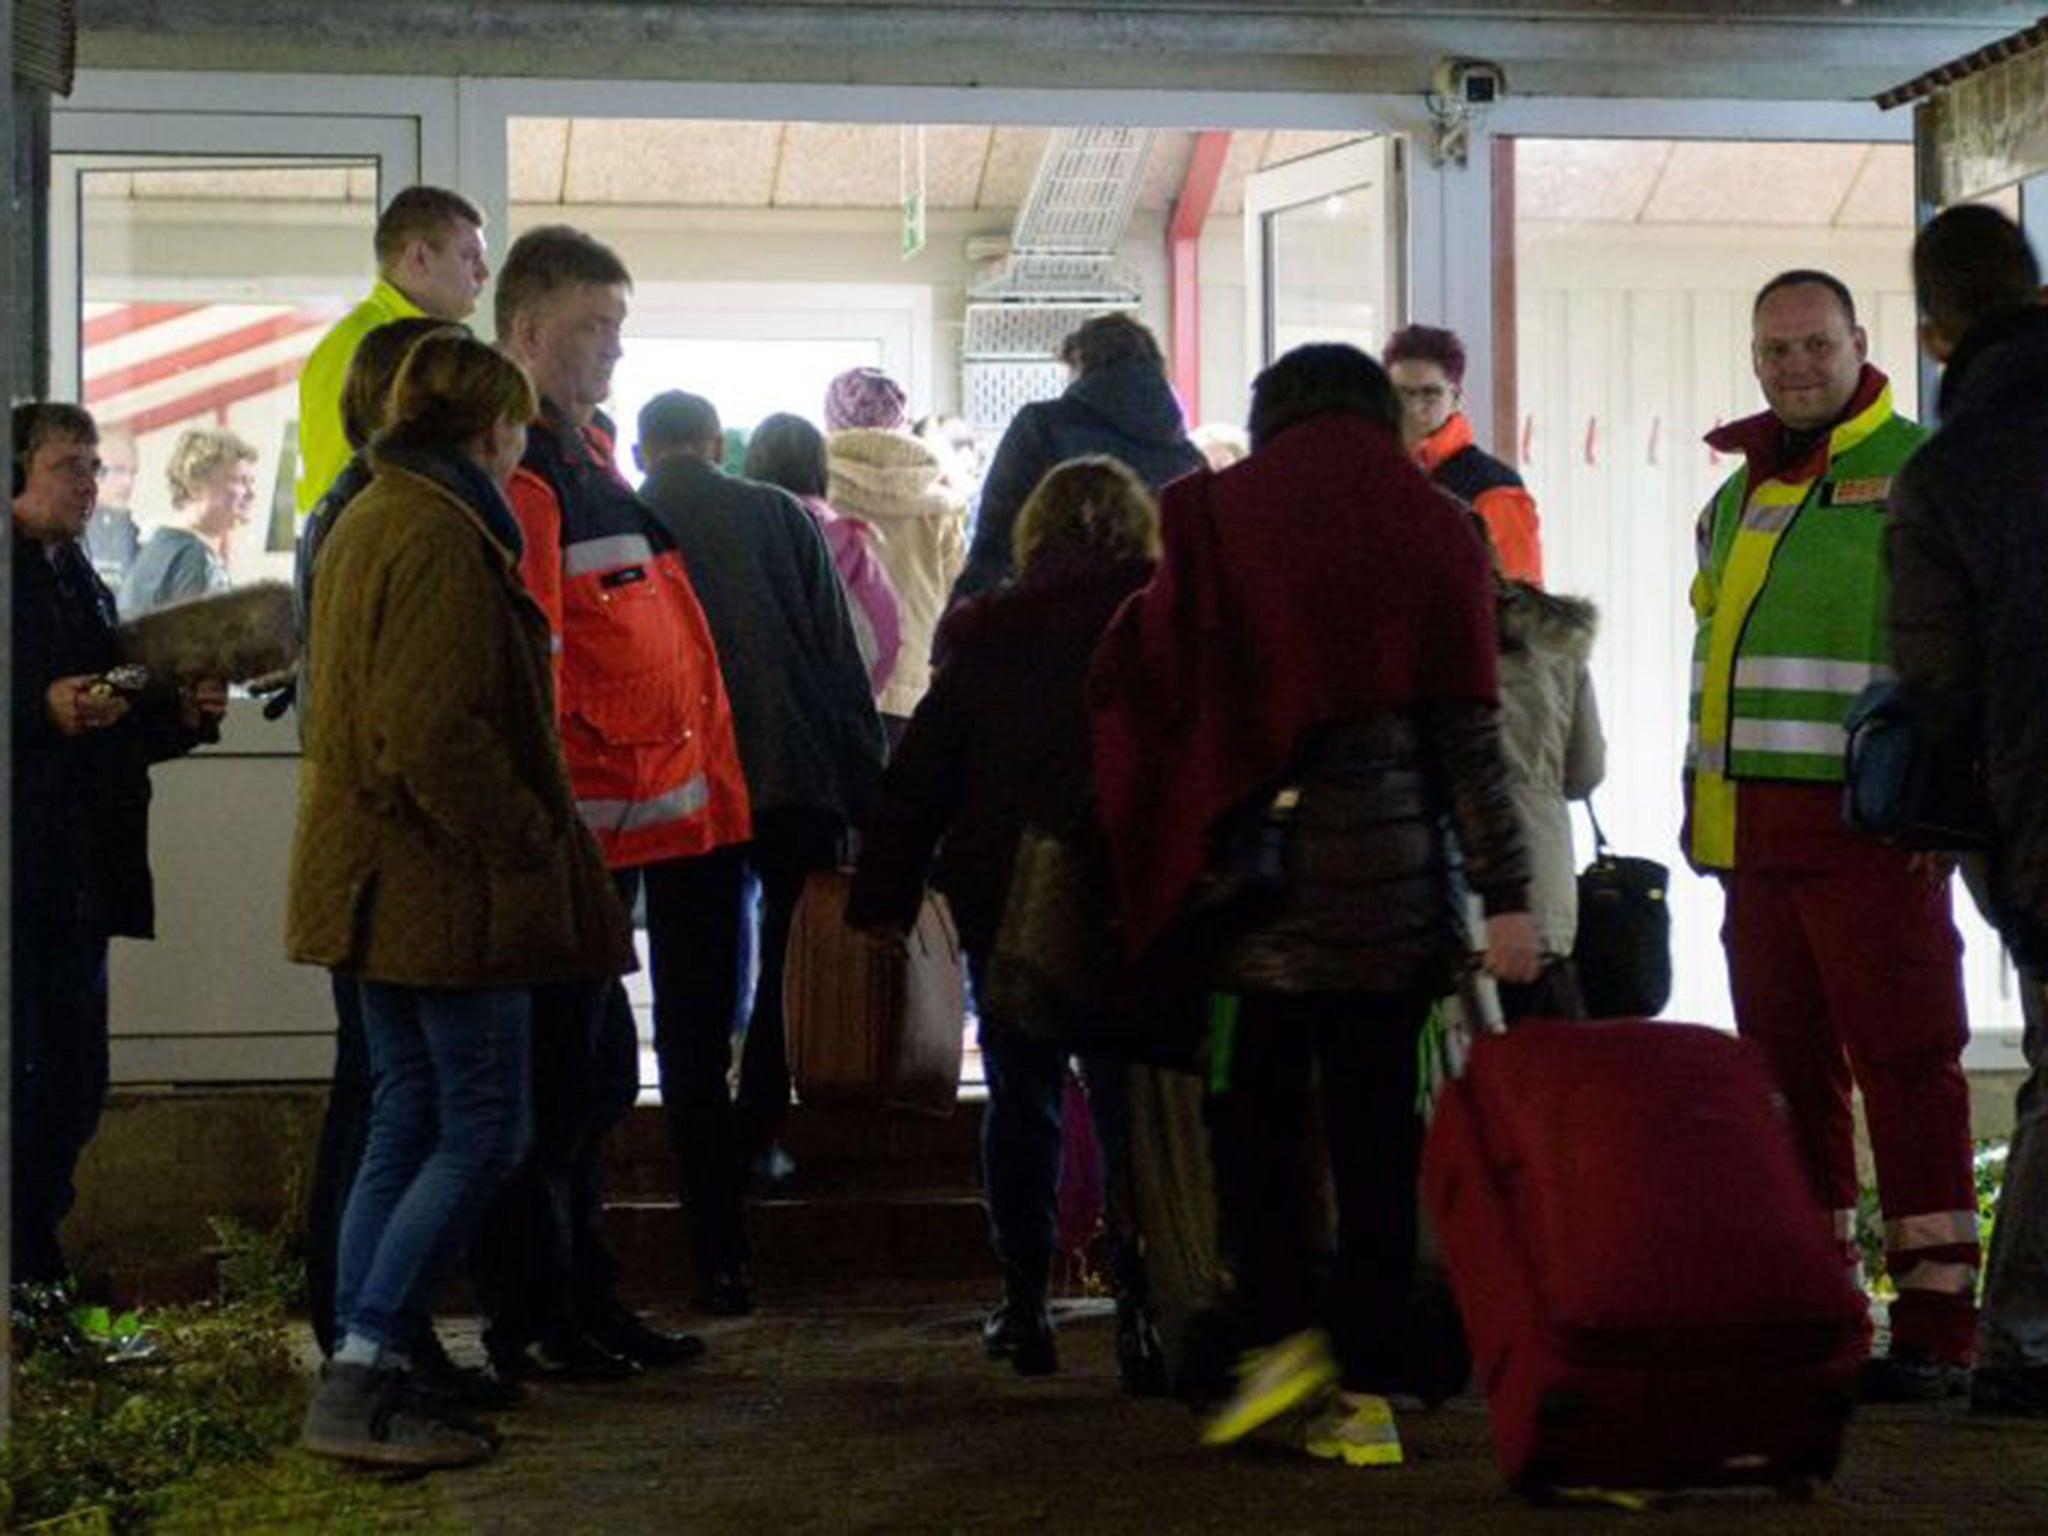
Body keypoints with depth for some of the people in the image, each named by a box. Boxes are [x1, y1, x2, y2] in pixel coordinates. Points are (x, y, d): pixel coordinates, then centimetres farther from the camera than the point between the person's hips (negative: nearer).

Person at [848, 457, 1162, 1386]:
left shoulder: (984, 638, -1)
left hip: (1005, 899, 1)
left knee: (1022, 1098, 9)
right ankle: (1141, 1303, 5)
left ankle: (1026, 1302, 10)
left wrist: (885, 892, 6)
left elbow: (921, 770, 1)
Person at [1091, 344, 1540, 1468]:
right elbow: (1469, 732, -1)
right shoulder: (1433, 531, 3)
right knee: (1376, 1128, 5)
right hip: (1391, 874, 1)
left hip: (1258, 861, -1)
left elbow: (1148, 686, -1)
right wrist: (1502, 892, -1)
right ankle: (1368, 1394, 6)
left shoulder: (1216, 516, 2)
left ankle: (1281, 1336, -3)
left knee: (1255, 1113, 12)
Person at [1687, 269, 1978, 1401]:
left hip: (1874, 829, -7)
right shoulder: (1739, 496, 19)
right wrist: (1701, 801, 20)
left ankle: (1936, 1330, -5)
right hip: (1757, 830, 7)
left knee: (1906, 1067, -7)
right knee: (1786, 1073, 9)